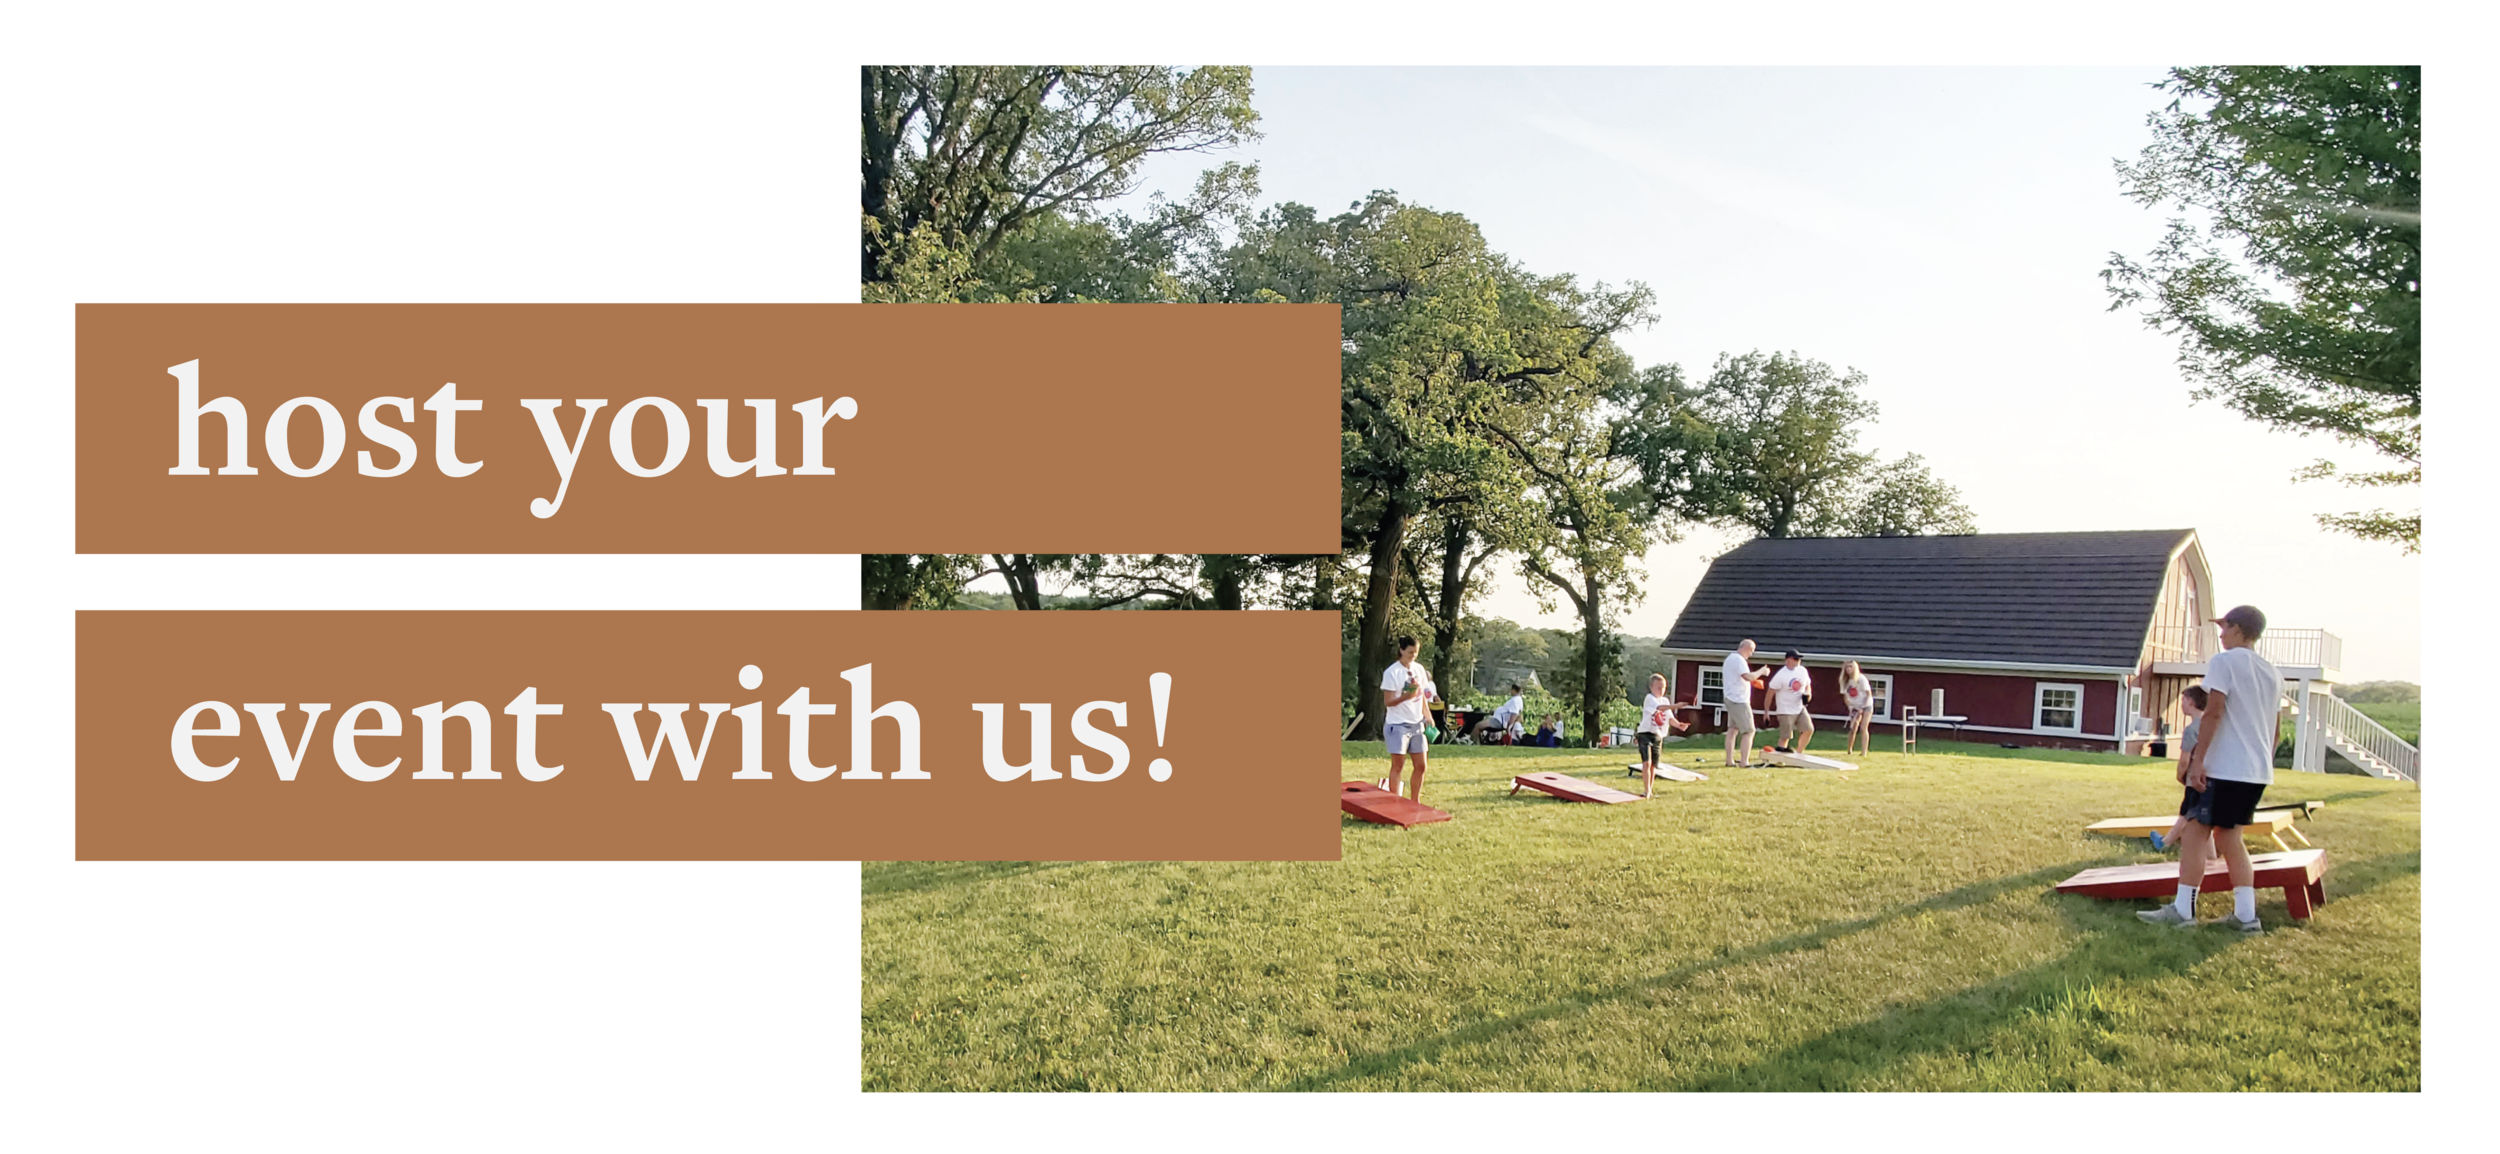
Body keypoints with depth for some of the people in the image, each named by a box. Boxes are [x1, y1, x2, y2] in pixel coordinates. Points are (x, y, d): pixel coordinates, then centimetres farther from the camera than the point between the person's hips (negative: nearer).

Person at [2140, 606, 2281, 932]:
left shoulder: (2224, 662, -8)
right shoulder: (2273, 673, 16)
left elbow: (2213, 713, -16)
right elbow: (2273, 728, 20)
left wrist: (2198, 759, -16)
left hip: (2224, 767, -8)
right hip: (2258, 771, 8)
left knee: (2196, 831, -4)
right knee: (2229, 835, 15)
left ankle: (2183, 911, -4)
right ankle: (2246, 915, 11)